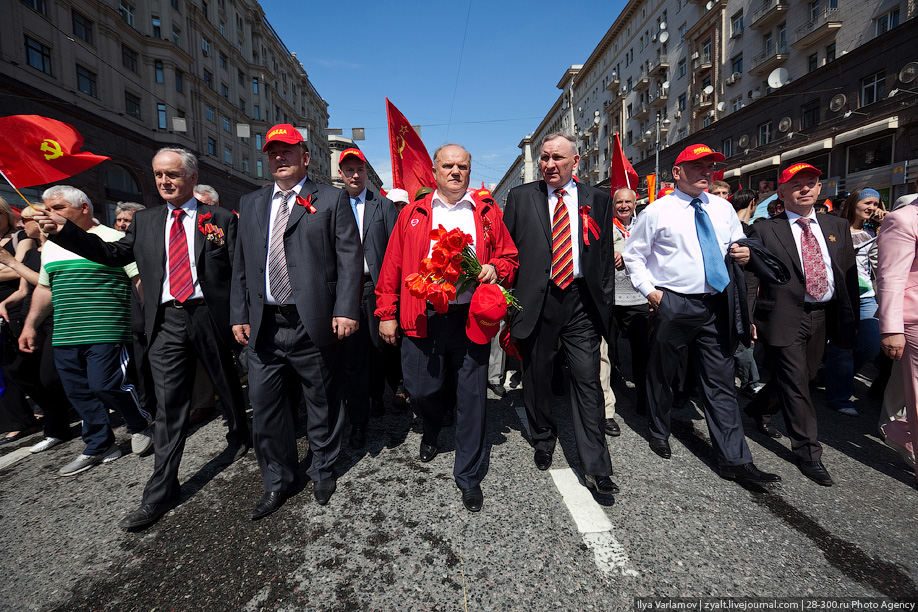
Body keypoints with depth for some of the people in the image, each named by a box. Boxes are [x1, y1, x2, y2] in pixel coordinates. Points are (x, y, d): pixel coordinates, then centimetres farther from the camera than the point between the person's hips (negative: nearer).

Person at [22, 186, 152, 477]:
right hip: (64, 335, 7)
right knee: (78, 393, 9)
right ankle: (99, 447, 22)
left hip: (105, 332, -7)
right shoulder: (50, 246, 17)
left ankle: (140, 425, 15)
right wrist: (30, 325, 19)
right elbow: (44, 288, 24)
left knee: (105, 386, -11)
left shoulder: (113, 239, -5)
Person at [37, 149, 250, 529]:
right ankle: (161, 493, 12)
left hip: (209, 316, -2)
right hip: (166, 322, 3)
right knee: (168, 405, 4)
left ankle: (238, 435, 44)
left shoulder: (220, 218, 1)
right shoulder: (144, 221, 13)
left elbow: (240, 270, -3)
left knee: (227, 385, 15)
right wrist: (63, 231, 4)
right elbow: (114, 253, 16)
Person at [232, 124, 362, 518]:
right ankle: (278, 482, 29)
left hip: (314, 324, -4)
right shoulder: (251, 204, 16)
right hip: (264, 326, 5)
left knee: (323, 403, 9)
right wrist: (240, 315, 9)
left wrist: (346, 310, -15)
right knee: (264, 404, 9)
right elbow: (241, 265, 16)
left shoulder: (332, 200, 2)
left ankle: (322, 472, 32)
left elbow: (350, 259, -6)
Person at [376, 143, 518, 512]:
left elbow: (509, 257, 13)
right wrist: (387, 313, 1)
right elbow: (393, 265, 6)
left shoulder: (488, 214, 11)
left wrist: (495, 269, -10)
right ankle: (432, 431, 45)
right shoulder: (412, 214, 10)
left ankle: (469, 475, 23)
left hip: (472, 317, 0)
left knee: (471, 397, 4)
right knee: (420, 389, 7)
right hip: (423, 317, 1)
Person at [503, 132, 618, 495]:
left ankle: (596, 470, 10)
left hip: (582, 301, 0)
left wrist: (605, 304, 4)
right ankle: (543, 441, 37)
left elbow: (606, 258, 10)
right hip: (535, 300, 0)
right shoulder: (520, 197, 6)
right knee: (536, 377, 12)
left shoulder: (598, 200, 9)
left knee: (588, 381, 0)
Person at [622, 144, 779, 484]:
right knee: (661, 374, 11)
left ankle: (734, 460, 12)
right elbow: (633, 255, 1)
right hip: (673, 304, -3)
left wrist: (742, 255, 0)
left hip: (717, 305, 4)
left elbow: (737, 244, 23)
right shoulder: (657, 211, -2)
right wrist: (648, 289, -10)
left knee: (721, 382, 5)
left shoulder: (723, 208, 12)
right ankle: (659, 434, 33)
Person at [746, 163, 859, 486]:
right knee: (795, 384, -2)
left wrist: (851, 316, 6)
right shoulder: (764, 230, -4)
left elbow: (849, 274, 12)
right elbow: (749, 280, -6)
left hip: (824, 317, 6)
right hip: (784, 318, -5)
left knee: (802, 379, 16)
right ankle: (808, 453, 10)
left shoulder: (837, 226, 11)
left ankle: (757, 408, 42)